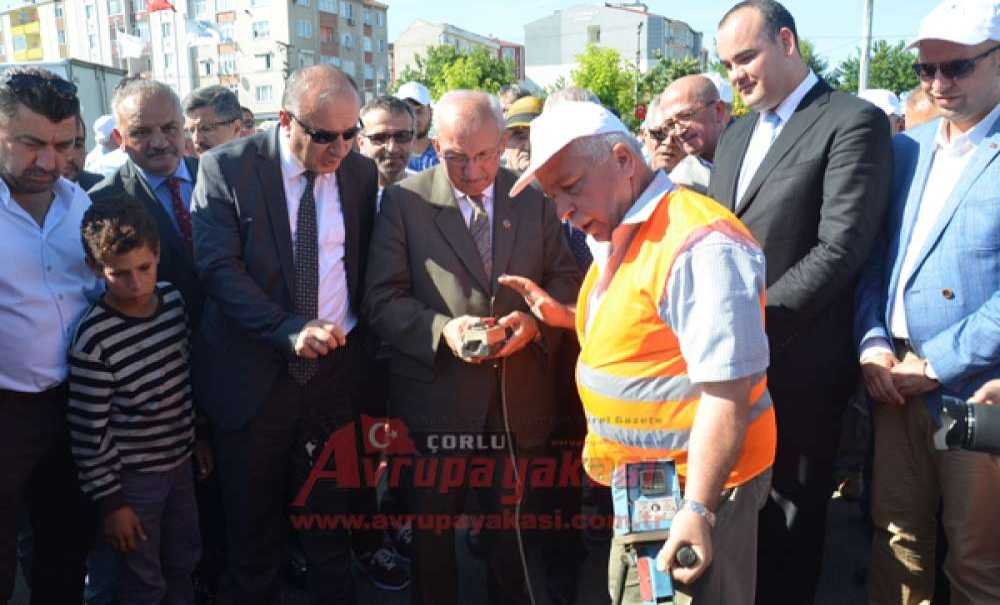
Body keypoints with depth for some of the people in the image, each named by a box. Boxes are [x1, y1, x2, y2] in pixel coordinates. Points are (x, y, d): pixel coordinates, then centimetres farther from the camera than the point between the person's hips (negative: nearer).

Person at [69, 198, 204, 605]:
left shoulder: (173, 300, -5)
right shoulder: (93, 339, -24)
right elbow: (89, 431, -17)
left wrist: (200, 435, 15)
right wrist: (110, 502, -12)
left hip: (180, 460, 6)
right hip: (134, 477, -5)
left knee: (184, 562, 22)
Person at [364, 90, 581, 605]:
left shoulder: (534, 197, 3)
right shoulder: (404, 201, -5)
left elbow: (564, 277, 6)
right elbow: (383, 299, -7)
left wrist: (534, 319, -14)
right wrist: (442, 328, -24)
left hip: (520, 397, 2)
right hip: (435, 394, -2)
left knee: (515, 526, 18)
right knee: (432, 530, 16)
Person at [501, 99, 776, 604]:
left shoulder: (700, 244, -23)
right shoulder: (619, 236, 8)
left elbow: (726, 391, -26)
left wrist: (697, 510, -26)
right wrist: (564, 315, 8)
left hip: (696, 487, -9)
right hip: (641, 482, 9)